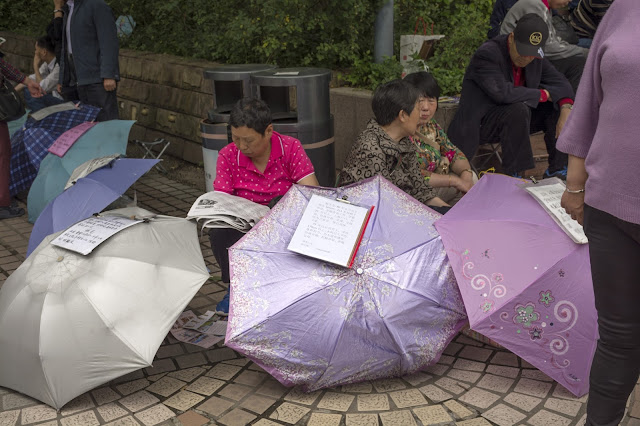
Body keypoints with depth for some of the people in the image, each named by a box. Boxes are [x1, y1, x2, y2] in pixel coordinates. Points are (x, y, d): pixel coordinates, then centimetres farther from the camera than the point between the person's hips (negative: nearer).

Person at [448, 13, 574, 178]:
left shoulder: (535, 57, -1)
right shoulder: (486, 54, -23)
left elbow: (560, 83, 3)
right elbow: (502, 92, -36)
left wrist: (566, 111, -19)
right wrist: (543, 94, -22)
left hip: (514, 115, 7)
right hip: (481, 122, -7)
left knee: (559, 105, -8)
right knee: (519, 109, -33)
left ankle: (557, 170, 1)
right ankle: (513, 175, -23)